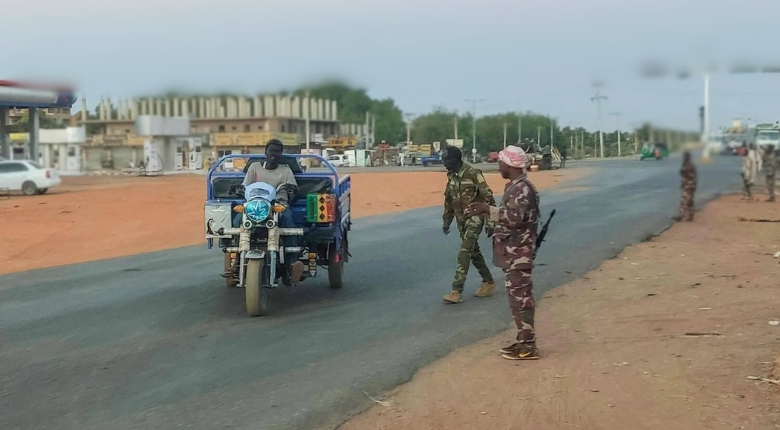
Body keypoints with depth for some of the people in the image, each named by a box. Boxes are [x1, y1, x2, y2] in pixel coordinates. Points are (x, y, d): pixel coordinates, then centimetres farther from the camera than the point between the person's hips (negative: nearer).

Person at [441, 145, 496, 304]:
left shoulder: (473, 174, -17)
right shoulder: (451, 176, 6)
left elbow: (488, 198, -17)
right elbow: (448, 200, 18)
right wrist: (446, 221, 19)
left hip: (475, 217, -8)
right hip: (461, 219, 8)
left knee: (464, 253, -14)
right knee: (473, 252, 15)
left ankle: (457, 291, -15)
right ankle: (489, 282, 30)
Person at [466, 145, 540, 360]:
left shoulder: (521, 189, -18)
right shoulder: (516, 187, 14)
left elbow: (515, 217, -31)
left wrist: (487, 209, -27)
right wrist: (488, 211, 16)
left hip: (518, 255, -11)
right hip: (514, 253, 11)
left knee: (520, 299, -6)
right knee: (519, 298, 15)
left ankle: (528, 347, -1)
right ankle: (523, 341, 23)